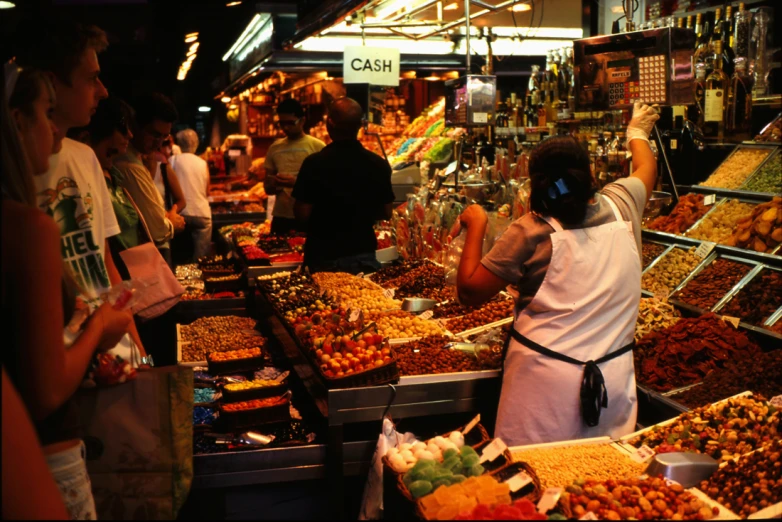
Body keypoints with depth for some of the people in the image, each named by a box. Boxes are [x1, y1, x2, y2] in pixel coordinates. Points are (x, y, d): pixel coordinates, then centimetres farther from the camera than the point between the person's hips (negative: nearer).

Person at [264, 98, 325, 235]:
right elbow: (268, 188, 16)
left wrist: (297, 183, -20)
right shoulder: (274, 148, 10)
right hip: (280, 217, 4)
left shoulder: (318, 147, -4)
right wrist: (274, 185, -7)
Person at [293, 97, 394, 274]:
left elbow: (303, 214, -13)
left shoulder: (314, 163, -15)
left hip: (323, 255, -2)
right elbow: (386, 212, 2)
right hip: (364, 254, 2)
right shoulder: (379, 164, -6)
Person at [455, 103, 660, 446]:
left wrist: (475, 227, 1)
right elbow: (646, 168, 22)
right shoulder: (620, 206, -2)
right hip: (614, 377, 4)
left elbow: (469, 292, -9)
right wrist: (637, 133, 42)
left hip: (544, 382, -4)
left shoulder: (530, 233, -15)